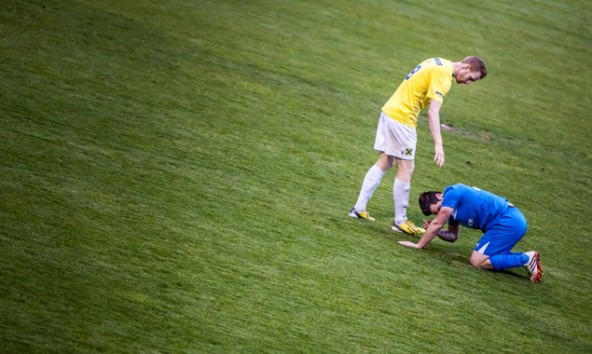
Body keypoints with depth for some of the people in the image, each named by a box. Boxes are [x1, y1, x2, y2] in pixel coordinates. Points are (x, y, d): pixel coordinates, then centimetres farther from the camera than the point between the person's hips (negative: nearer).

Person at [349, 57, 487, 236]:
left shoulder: (439, 63, 12)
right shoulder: (443, 75, -17)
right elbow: (433, 112, -25)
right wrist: (438, 145, -29)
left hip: (389, 111, 10)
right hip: (402, 118, -10)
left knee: (384, 162, 14)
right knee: (406, 168, -2)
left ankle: (359, 209, 16)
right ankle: (400, 221, 3)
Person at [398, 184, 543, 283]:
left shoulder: (452, 193, -9)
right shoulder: (453, 206, 19)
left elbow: (437, 224, -7)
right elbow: (453, 235, 27)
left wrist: (419, 245, 2)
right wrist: (434, 231, 9)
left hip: (507, 222, -10)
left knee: (477, 261, -11)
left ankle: (526, 259, -12)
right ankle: (526, 257, 9)